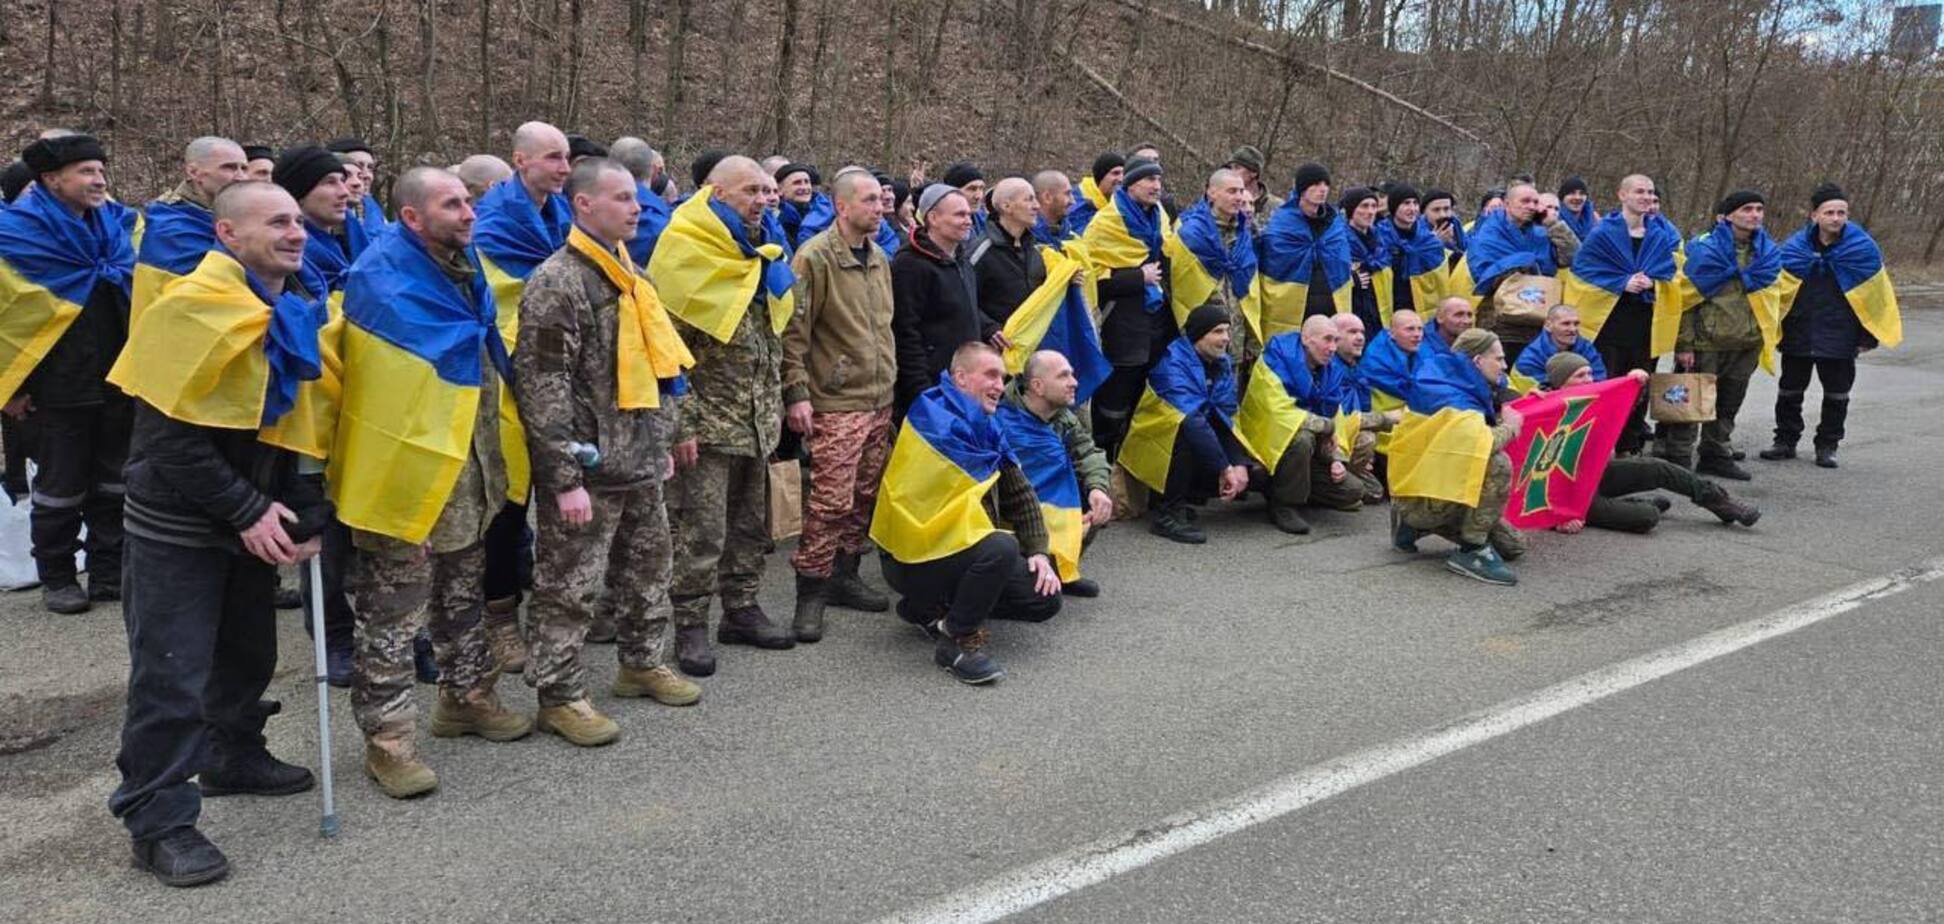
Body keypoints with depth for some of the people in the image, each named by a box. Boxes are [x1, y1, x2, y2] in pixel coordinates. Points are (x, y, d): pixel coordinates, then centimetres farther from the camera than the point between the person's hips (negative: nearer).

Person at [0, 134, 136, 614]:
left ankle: (109, 573, 23)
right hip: (59, 387, -5)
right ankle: (56, 580, 19)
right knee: (61, 487, 6)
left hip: (117, 380, 5)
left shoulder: (117, 223, 6)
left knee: (113, 482, 12)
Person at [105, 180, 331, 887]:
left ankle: (233, 759, 40)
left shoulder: (292, 316, 7)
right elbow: (170, 438, -22)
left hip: (253, 519, 8)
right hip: (178, 526, -8)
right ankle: (158, 820, 7)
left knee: (248, 652, 20)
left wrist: (303, 512, 1)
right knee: (172, 674, -4)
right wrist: (246, 512, -21)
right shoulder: (193, 311, -20)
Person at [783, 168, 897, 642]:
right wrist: (797, 392, -17)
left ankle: (844, 575, 26)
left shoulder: (879, 257, 14)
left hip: (879, 400, 8)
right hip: (836, 403, -8)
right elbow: (794, 331, -13)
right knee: (830, 501, -8)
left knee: (865, 496, 13)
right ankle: (811, 591, 3)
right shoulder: (815, 256, -12)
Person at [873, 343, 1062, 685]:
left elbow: (1020, 492, 11)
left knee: (1045, 599, 2)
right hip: (914, 558, -9)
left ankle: (935, 609, 13)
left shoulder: (988, 427, 13)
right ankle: (956, 642, -15)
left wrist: (1038, 551, 0)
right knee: (1001, 548, -35)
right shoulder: (935, 419, -16)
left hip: (958, 548, 9)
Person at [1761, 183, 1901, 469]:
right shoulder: (1795, 247, -5)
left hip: (1840, 338, -1)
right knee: (1789, 391, 11)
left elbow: (1877, 294, -2)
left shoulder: (1863, 248, -8)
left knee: (1837, 394, 8)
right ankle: (1785, 441, 25)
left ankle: (1827, 446, 21)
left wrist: (1869, 336, -2)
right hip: (1798, 335, 2)